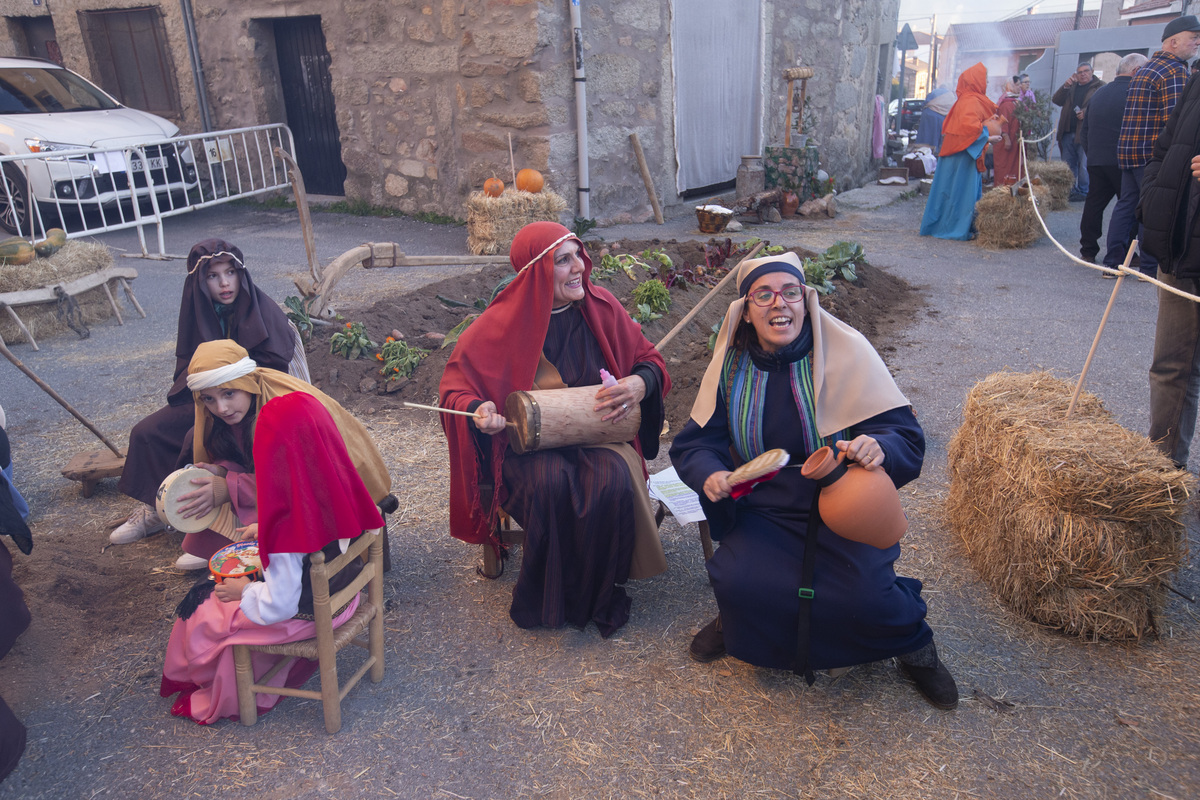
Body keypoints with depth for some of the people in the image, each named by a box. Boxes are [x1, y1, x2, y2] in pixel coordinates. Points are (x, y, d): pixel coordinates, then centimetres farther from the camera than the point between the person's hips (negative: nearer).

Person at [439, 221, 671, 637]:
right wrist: (478, 410, -21)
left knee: (614, 481, -31)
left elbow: (649, 359, 10)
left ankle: (599, 596, -8)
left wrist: (641, 383, -14)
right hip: (529, 441, -1)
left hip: (598, 432, 2)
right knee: (551, 484, -35)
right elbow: (455, 382, 2)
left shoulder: (601, 307, 1)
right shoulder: (502, 324, -6)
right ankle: (548, 598, -10)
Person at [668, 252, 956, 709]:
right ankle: (736, 620, 18)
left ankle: (912, 640, 15)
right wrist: (709, 473, -20)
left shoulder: (845, 352, -9)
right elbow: (694, 442, 3)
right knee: (735, 581, -22)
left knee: (864, 598, -23)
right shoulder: (730, 364, -1)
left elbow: (906, 437, -11)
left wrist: (880, 448, -35)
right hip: (764, 509, 2)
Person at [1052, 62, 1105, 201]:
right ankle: (1070, 191, 18)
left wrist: (1086, 112, -19)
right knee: (1068, 165, 9)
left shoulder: (1099, 86, 3)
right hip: (1068, 132, 5)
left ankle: (1083, 192, 1)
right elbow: (1055, 100, 9)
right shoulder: (1072, 86, 18)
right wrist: (1065, 86, -5)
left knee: (1084, 165, -6)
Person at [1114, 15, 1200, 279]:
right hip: (1153, 154, -9)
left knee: (1126, 205, 11)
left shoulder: (1144, 69, 17)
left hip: (1128, 149, 9)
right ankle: (1150, 267, 4)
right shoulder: (1174, 70, -12)